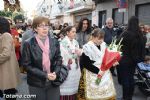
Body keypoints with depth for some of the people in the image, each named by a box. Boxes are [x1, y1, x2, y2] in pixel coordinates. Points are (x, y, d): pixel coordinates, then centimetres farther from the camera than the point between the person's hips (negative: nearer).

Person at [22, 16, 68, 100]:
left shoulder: (55, 42, 4)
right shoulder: (28, 44, -8)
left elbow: (59, 60, 7)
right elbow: (27, 65, -10)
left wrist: (56, 73, -12)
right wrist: (45, 75, -17)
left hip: (54, 82, 3)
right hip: (36, 84, -3)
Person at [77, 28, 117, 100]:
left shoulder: (103, 45, 5)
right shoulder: (87, 47, -14)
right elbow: (86, 64, -16)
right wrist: (97, 71, -20)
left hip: (104, 73, 6)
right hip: (92, 76, -6)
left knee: (107, 94, 10)